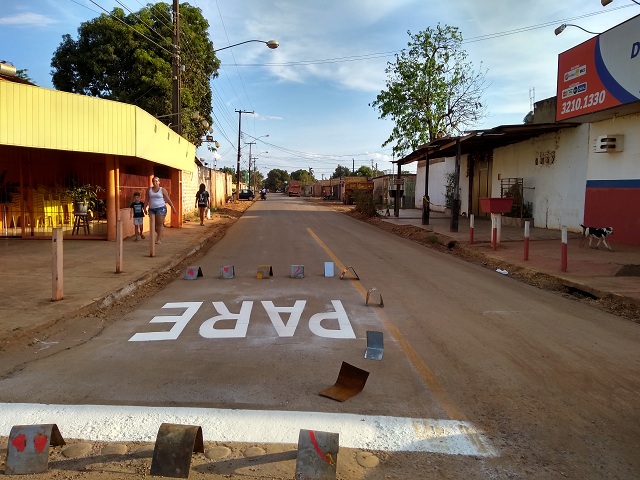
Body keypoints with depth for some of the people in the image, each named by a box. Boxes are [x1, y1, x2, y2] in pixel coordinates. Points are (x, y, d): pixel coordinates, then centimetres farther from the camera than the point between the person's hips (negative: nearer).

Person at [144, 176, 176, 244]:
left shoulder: (162, 190, -1)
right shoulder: (149, 190, 8)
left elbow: (168, 199, 1)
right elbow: (147, 200, 13)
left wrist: (173, 208, 0)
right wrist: (144, 208, 8)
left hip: (161, 208, -4)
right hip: (152, 209, 4)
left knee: (159, 223, -7)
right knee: (153, 224, 5)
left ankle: (159, 239, 0)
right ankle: (160, 235, 28)